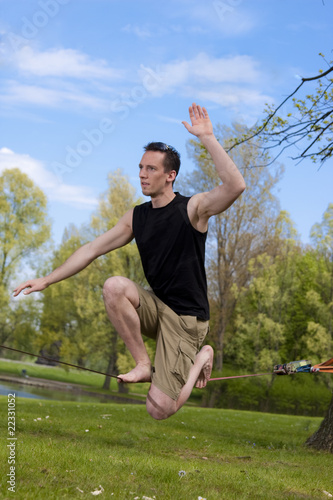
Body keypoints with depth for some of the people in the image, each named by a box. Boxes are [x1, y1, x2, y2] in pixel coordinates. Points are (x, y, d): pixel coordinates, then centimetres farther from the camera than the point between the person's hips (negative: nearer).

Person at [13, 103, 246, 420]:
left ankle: (200, 358, 15)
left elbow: (235, 186, -30)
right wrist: (47, 280, 3)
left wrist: (207, 138, -33)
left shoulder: (193, 209, -11)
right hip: (154, 306, 5)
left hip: (186, 317, -5)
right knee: (113, 287, -29)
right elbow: (93, 249, 7)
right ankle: (143, 364, -11)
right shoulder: (137, 217, 6)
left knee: (159, 409, -15)